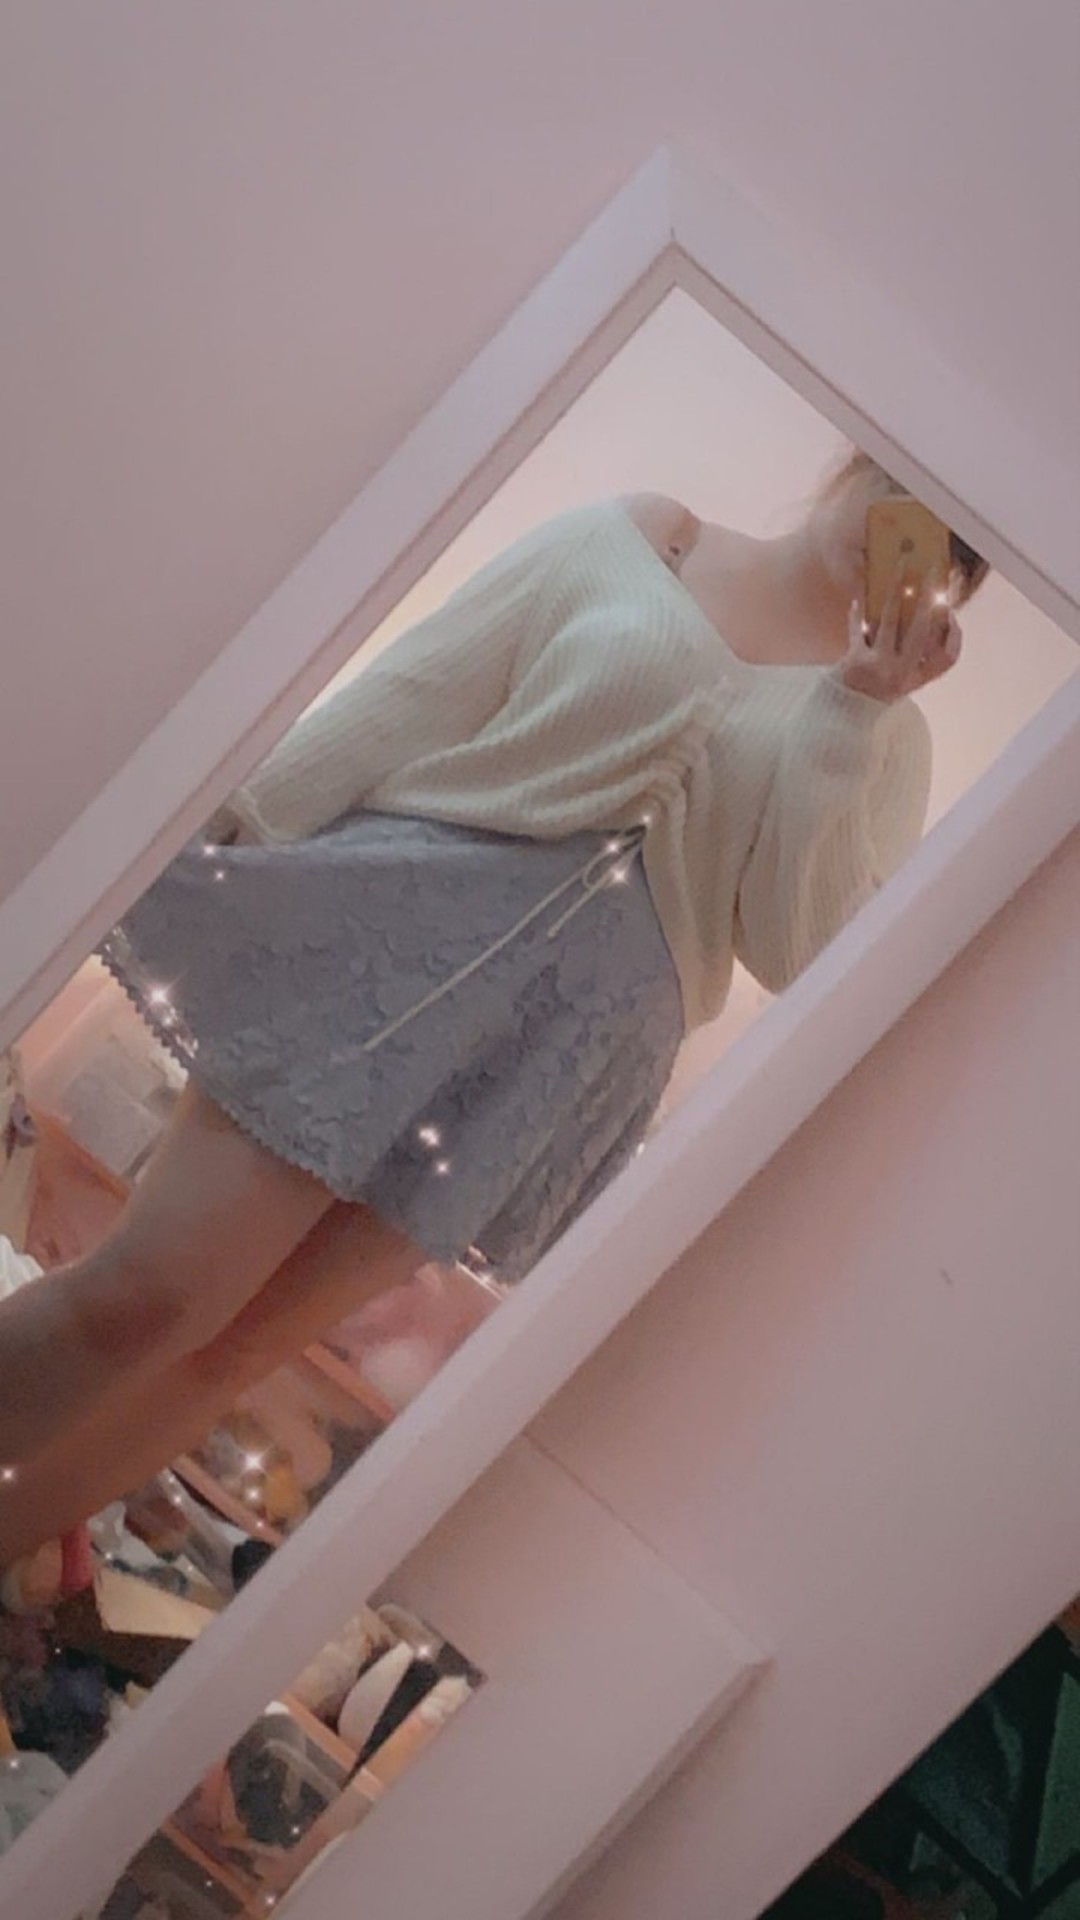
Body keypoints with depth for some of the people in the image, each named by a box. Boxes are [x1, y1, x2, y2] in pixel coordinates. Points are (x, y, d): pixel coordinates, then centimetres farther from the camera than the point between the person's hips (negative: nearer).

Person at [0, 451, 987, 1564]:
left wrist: (853, 710, -9)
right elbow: (396, 706, 2)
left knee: (241, 1344, 3)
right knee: (149, 1295, -9)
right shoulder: (635, 537, 5)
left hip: (570, 1050, 2)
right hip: (398, 924, -1)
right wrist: (219, 850, -1)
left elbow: (796, 953, -3)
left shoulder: (886, 741, 9)